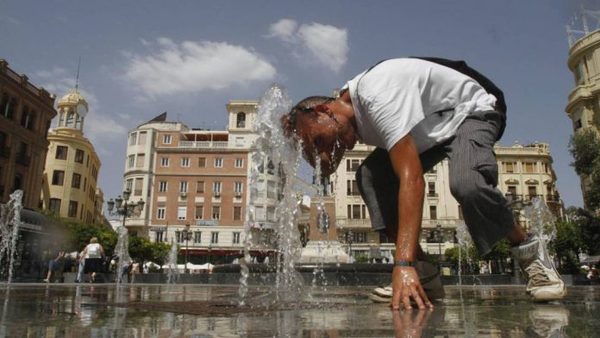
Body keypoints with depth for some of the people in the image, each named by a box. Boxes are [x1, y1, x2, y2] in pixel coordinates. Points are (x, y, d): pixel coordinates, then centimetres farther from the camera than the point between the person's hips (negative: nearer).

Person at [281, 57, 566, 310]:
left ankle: (529, 253, -8)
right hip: (433, 127, 8)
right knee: (369, 176, -14)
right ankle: (424, 275, -9)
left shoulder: (377, 94, -37)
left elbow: (412, 177, -45)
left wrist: (404, 264, -50)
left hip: (472, 112, -7)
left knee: (466, 184, -37)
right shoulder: (352, 114, -8)